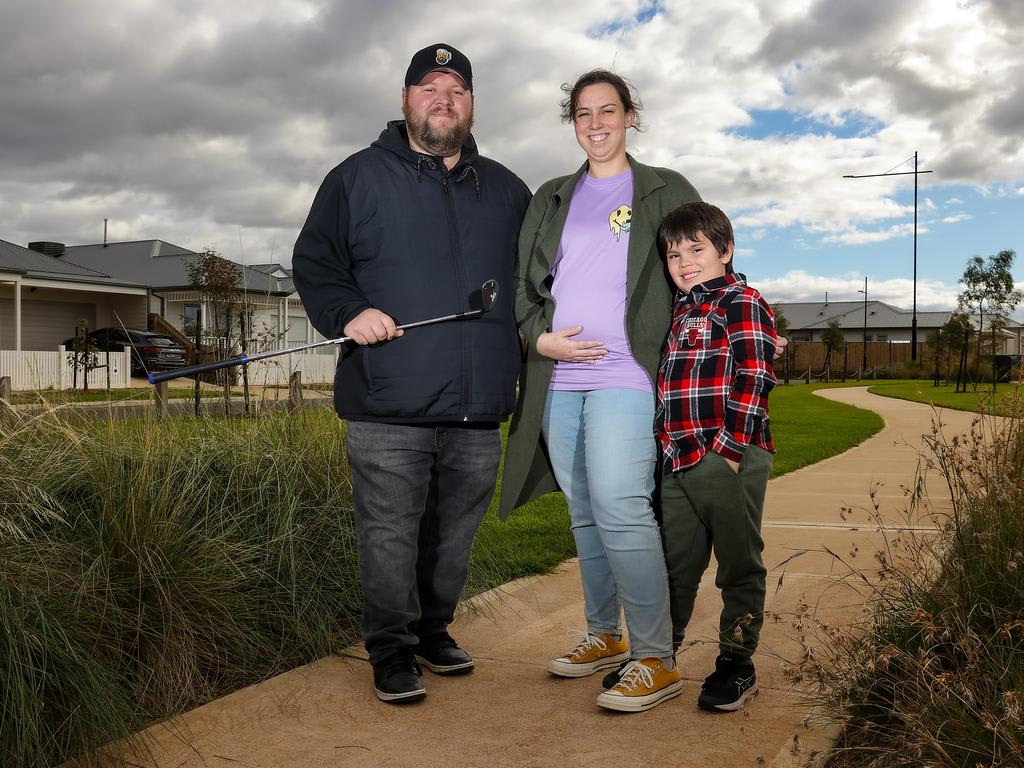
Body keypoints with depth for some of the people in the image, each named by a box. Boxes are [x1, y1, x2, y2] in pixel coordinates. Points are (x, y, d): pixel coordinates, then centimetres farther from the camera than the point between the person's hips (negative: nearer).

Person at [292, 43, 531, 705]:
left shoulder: (506, 190, 16)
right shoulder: (358, 177, 6)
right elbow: (314, 262, 5)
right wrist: (346, 311, -13)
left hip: (478, 407, 4)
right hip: (390, 406, -3)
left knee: (456, 533, 12)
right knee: (390, 536, 0)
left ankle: (434, 630, 30)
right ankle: (393, 650, 14)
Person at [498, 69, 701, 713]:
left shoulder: (667, 192, 8)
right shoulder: (552, 200, 18)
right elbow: (524, 283, 16)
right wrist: (541, 338, -2)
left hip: (625, 376, -5)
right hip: (558, 381, 5)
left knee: (619, 508, -17)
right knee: (584, 513, 10)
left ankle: (657, 660, -10)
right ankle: (604, 635, 23)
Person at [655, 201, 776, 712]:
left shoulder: (742, 302, -5)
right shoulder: (679, 311, 19)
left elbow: (753, 379, -14)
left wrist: (729, 448, -19)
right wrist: (666, 445, 17)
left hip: (727, 460, -7)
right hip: (678, 461, 7)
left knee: (738, 566, 5)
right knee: (674, 565, 15)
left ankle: (737, 664, 17)